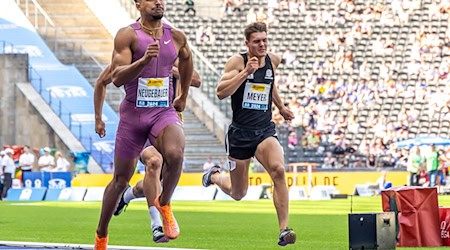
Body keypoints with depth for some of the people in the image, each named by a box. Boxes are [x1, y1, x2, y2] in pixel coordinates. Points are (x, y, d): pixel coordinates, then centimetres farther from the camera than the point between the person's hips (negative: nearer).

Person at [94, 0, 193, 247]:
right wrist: (144, 60, -32)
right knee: (121, 179, 8)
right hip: (133, 113, -2)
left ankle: (164, 205, -5)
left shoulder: (177, 37, 4)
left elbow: (186, 59, 27)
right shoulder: (128, 35, -8)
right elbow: (117, 78, -17)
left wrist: (183, 96, 32)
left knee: (175, 153, -31)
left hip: (164, 112, 2)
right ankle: (101, 234, 29)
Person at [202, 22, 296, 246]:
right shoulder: (237, 61, -9)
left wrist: (281, 107, 36)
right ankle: (214, 176, 47)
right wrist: (246, 72, -27)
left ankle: (284, 230, -28)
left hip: (265, 130, 3)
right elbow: (221, 92, -21)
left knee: (278, 170, -28)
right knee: (238, 194, 10)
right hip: (240, 132, -3)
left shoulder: (273, 60, 6)